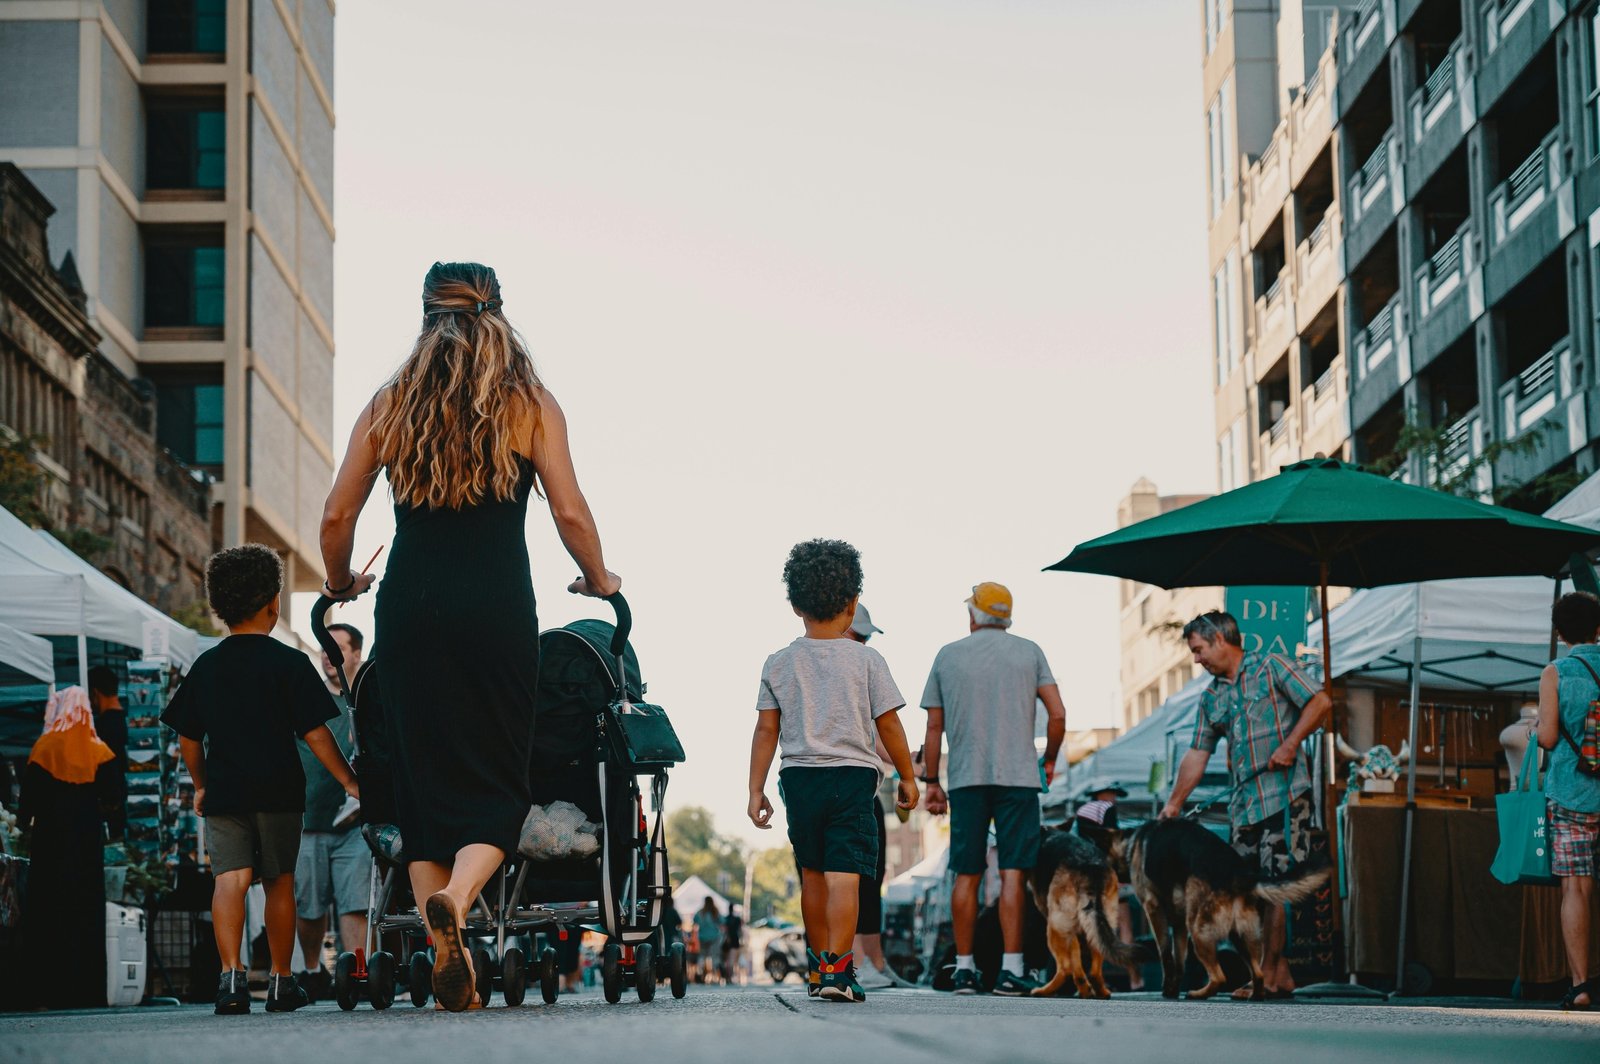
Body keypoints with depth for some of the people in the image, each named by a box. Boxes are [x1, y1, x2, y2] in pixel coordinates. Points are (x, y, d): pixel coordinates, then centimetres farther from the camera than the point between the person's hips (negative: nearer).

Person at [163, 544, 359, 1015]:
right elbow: (315, 733, -7)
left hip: (223, 794, 1)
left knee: (230, 877, -6)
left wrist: (201, 785, 26)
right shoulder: (289, 663, -4)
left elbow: (188, 739, 11)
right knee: (279, 882, 11)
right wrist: (350, 782, 0)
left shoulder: (205, 666, 6)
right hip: (278, 791, -1)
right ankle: (282, 981, 17)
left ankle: (232, 973, -24)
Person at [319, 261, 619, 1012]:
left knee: (423, 780, 9)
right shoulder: (529, 403, 3)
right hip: (497, 606, -2)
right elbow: (569, 511, -3)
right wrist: (598, 580, 15)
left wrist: (342, 584, 25)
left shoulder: (390, 405, 9)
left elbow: (337, 516, 7)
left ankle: (447, 957, 2)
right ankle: (455, 900, -26)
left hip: (410, 605, 2)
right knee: (498, 782, 3)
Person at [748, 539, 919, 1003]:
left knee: (812, 872, 17)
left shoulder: (779, 664, 4)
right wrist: (907, 777, 11)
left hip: (799, 776, 3)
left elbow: (766, 730, 3)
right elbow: (888, 725, -1)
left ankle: (818, 962, 29)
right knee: (844, 875, -8)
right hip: (853, 774, -3)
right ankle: (836, 969, -19)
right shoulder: (866, 660, -3)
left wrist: (756, 790, 7)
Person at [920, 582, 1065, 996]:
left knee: (967, 876, 6)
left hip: (965, 777, 1)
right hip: (1017, 776, -1)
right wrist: (1049, 761, 15)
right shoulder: (1029, 652, 6)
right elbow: (1058, 715, 0)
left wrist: (932, 782, 14)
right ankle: (1011, 970, -9)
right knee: (1013, 873, -4)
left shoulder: (947, 656, 8)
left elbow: (934, 727, 8)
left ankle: (964, 968, 8)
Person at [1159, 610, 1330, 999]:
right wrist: (1174, 804, 13)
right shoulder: (1211, 698, 19)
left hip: (1285, 795, -7)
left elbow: (1320, 702, -5)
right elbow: (1197, 754, 19)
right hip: (1243, 803, 7)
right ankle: (1278, 973, 8)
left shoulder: (1270, 667, 1)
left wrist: (1290, 743, -14)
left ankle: (1268, 971, -8)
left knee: (1277, 883, -10)